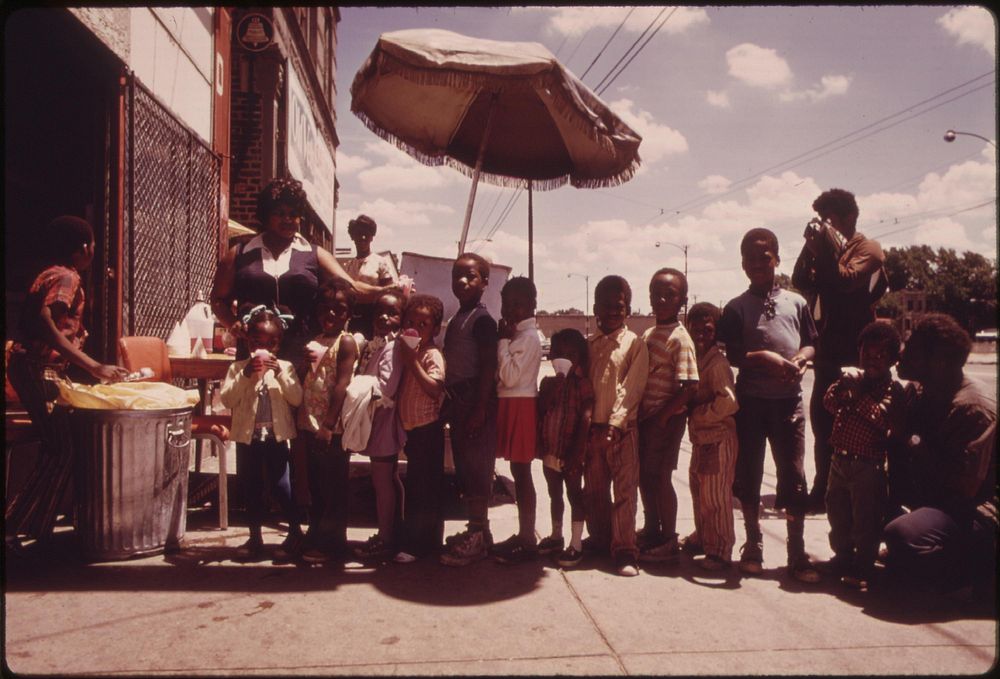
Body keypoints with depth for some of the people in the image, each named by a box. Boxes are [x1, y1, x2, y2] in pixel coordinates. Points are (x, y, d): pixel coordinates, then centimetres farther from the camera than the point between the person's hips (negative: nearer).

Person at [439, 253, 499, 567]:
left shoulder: (482, 319, -11)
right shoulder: (455, 320, 16)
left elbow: (488, 365, -16)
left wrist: (480, 408, -21)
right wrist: (449, 402, 15)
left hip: (476, 401, -9)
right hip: (458, 401, 9)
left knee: (476, 467, -4)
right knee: (463, 466, 14)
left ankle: (477, 538, 4)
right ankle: (477, 530, 25)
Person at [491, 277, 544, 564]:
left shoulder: (528, 337, -13)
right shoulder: (516, 334, 14)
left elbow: (510, 376, -19)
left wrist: (503, 341, -13)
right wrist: (505, 340, 3)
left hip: (519, 407, -9)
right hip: (510, 405, 9)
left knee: (521, 473, -4)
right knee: (519, 473, 13)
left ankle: (528, 542, 4)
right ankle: (523, 533, 23)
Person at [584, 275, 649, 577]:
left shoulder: (634, 344, -1)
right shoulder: (588, 344, 12)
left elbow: (631, 388, -9)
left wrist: (615, 423, -17)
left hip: (622, 428, -4)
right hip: (592, 427, 5)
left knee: (625, 490, -5)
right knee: (594, 489, 12)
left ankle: (625, 551, 0)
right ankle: (599, 542, 25)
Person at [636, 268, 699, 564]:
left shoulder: (680, 338, -14)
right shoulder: (647, 335, 10)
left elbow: (690, 386, -19)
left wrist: (662, 416, -19)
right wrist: (639, 410, 7)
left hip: (667, 418, -8)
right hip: (645, 415, 8)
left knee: (660, 476, -1)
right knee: (644, 474, 15)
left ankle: (669, 542, 12)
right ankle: (651, 530, 32)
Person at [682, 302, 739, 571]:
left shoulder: (717, 363, -16)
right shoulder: (695, 359, 11)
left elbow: (728, 402, -25)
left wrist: (698, 412, -16)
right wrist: (691, 405, 3)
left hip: (719, 439, -9)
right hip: (700, 438, 9)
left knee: (716, 496, -2)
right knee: (699, 491, 20)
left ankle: (720, 551, 10)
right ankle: (702, 538, 36)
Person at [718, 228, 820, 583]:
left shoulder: (796, 302, 7)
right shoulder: (736, 308, 3)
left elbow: (810, 342, 11)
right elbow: (733, 355, -4)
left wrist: (801, 359, -10)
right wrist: (765, 358, -19)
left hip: (789, 400, 1)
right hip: (751, 401, 0)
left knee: (794, 477, 1)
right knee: (749, 475, 8)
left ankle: (797, 554, 10)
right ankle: (753, 547, 23)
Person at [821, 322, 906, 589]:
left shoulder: (893, 389, -8)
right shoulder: (852, 377, 9)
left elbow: (883, 418, -23)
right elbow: (829, 401, 0)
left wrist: (858, 395, -22)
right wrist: (844, 388, -18)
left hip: (868, 465, -6)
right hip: (840, 459, 6)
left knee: (865, 519, 3)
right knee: (837, 513, 18)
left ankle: (863, 568, 18)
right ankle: (843, 558, 36)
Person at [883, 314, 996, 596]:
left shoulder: (974, 407, -22)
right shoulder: (927, 396, 7)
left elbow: (963, 487, -27)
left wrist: (918, 448, -18)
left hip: (977, 512, -11)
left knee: (901, 534, -32)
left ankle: (978, 567, -5)